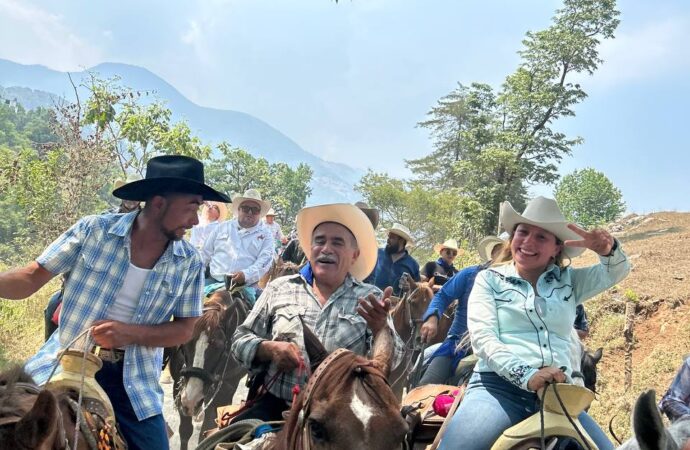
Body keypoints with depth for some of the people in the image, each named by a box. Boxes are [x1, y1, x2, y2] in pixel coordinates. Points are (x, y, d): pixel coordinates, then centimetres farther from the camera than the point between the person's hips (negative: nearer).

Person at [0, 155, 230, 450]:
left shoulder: (189, 263, -5)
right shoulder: (93, 230, -10)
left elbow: (185, 329, -1)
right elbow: (31, 279, -5)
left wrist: (131, 333, -17)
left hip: (134, 382, 1)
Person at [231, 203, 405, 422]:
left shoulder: (370, 299, 6)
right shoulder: (280, 288, 10)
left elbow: (392, 360, -4)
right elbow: (240, 340, 12)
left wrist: (380, 327, -26)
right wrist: (270, 349, -10)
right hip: (276, 404, 0)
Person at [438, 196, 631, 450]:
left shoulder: (570, 281, 19)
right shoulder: (489, 279, 9)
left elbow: (618, 271, 11)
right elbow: (482, 337, -3)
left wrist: (607, 249, -14)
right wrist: (526, 375, -19)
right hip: (499, 385, -3)